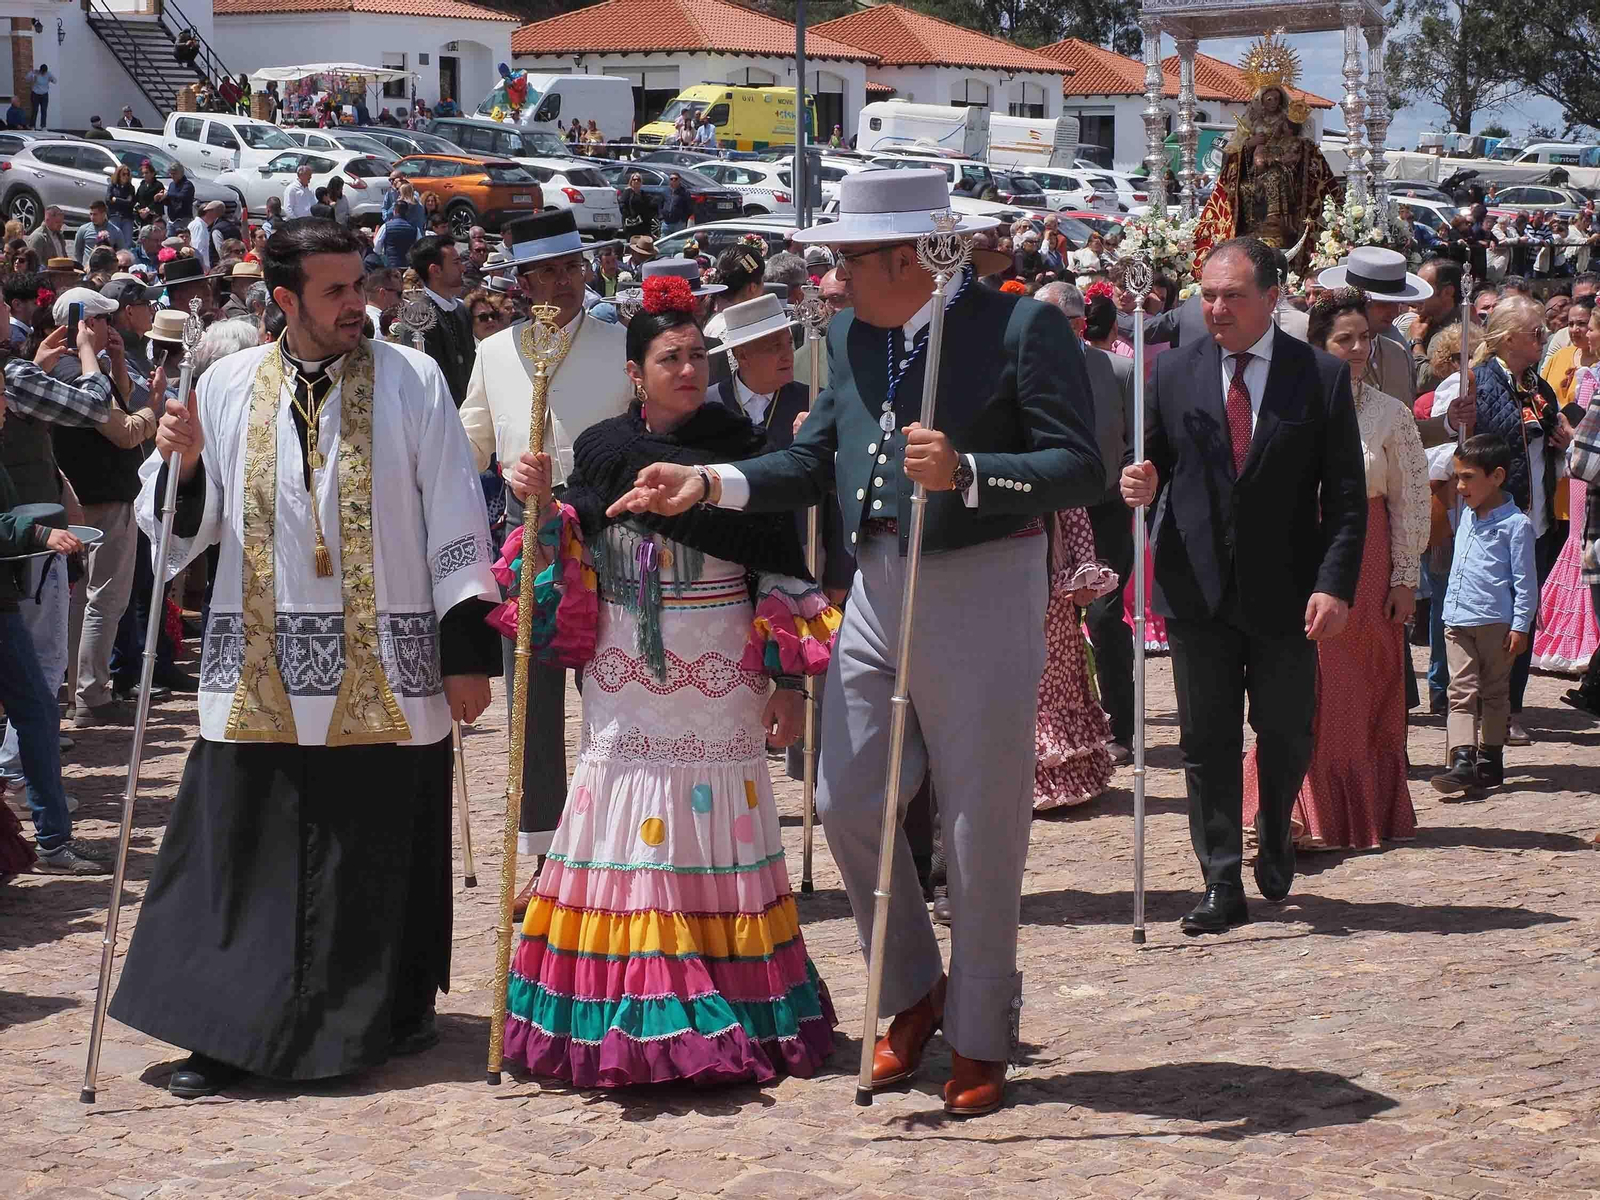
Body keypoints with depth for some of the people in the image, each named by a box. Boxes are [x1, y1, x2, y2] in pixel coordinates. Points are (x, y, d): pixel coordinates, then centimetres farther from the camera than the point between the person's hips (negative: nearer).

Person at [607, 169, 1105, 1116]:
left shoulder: (1024, 327, -11)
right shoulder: (851, 336, 9)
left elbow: (1083, 469, -17)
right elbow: (815, 462, 13)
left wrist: (966, 472, -30)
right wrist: (708, 484, 0)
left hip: (982, 593, -6)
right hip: (878, 592, 6)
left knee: (982, 829, 4)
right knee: (848, 804, 7)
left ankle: (981, 1041, 19)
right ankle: (914, 989, 29)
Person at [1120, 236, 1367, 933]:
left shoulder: (1322, 377, -2)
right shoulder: (1174, 373, 5)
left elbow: (1345, 495, -3)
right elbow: (1156, 463, 12)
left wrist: (1335, 583, -12)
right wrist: (1142, 485, -13)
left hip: (1285, 589, -1)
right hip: (1197, 587, 1)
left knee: (1286, 734, 9)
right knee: (1206, 740, 1)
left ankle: (1274, 840, 38)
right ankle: (1222, 887, 8)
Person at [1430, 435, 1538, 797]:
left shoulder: (1516, 523, -9)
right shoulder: (1467, 514, 9)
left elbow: (1524, 580, -9)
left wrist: (1520, 626, -12)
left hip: (1496, 623, -6)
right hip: (1458, 620, 6)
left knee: (1493, 693, 8)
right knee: (1462, 692, -6)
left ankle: (1490, 761, 16)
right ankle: (1463, 763, -15)